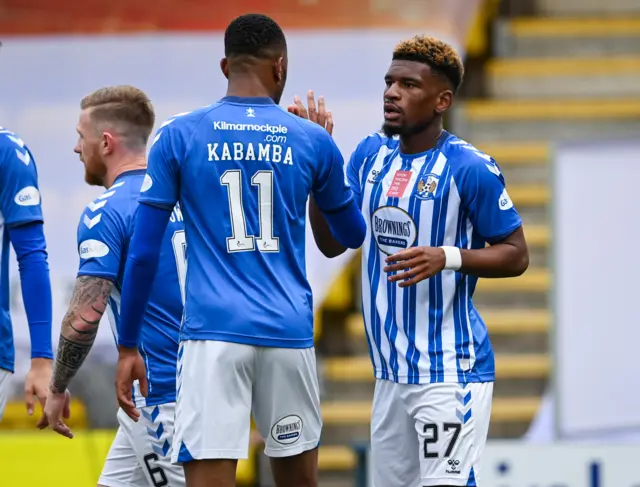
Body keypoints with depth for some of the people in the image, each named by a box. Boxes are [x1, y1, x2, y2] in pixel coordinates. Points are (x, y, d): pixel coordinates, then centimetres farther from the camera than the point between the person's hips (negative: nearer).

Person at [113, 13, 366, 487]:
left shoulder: (179, 136, 2)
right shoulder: (312, 141, 5)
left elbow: (143, 253, 0)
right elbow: (354, 235, 21)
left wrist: (128, 346, 8)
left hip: (213, 333, -2)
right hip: (289, 332, 2)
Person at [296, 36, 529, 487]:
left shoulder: (470, 169, -12)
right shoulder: (370, 155, 8)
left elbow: (516, 255, -8)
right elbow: (332, 243, 12)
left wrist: (447, 257, -23)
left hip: (450, 371, -7)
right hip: (391, 371, 7)